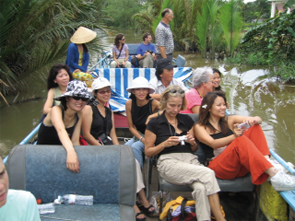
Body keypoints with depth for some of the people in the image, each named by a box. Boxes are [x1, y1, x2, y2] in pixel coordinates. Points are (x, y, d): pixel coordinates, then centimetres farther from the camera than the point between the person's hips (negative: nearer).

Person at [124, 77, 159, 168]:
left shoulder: (154, 103, -17)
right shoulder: (129, 104, -6)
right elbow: (131, 127, 1)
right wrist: (141, 139, -13)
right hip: (139, 135, 4)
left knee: (135, 147, -27)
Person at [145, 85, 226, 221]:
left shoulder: (187, 120, 20)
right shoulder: (154, 123, 8)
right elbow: (148, 152, 8)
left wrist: (192, 142, 3)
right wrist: (165, 144, -8)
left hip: (190, 159, 4)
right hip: (168, 162, -4)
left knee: (201, 187, -33)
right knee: (208, 173, -29)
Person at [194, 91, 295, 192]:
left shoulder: (229, 121, 19)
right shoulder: (200, 127, 6)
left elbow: (259, 120, 7)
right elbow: (213, 144, -15)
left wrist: (253, 120, -19)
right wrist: (234, 136, -32)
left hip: (240, 168, 5)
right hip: (218, 168, -5)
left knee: (255, 127, -11)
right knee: (241, 140, -32)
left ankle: (267, 161, -33)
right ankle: (274, 175, -45)